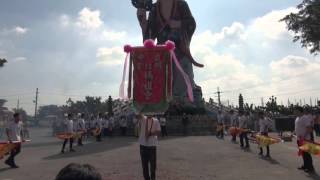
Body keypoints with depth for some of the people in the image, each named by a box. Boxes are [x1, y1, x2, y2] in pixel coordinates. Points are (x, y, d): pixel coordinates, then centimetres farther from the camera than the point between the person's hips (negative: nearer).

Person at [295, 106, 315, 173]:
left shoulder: (305, 118, -16)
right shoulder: (297, 118, 12)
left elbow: (309, 129, -21)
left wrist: (304, 136, -25)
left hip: (305, 139, -9)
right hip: (299, 139, 9)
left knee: (306, 153, -3)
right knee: (303, 153, 16)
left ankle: (310, 168, 7)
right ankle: (305, 166, 26)